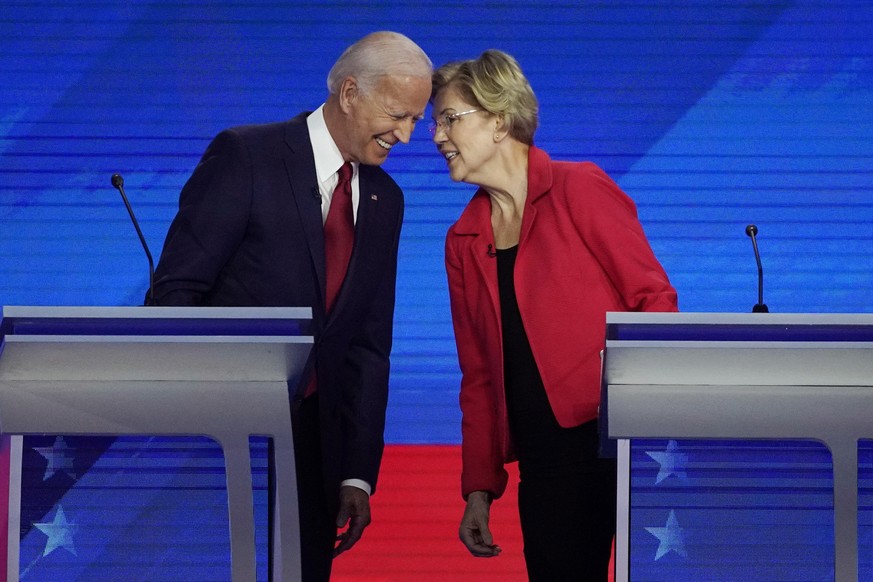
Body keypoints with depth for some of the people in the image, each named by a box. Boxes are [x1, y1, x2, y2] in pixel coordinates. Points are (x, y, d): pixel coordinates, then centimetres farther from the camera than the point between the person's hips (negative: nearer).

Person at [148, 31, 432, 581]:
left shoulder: (385, 199, 12)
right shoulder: (245, 156, -7)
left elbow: (369, 342, 12)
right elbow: (177, 290, -10)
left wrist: (358, 475, 6)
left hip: (313, 434, 5)